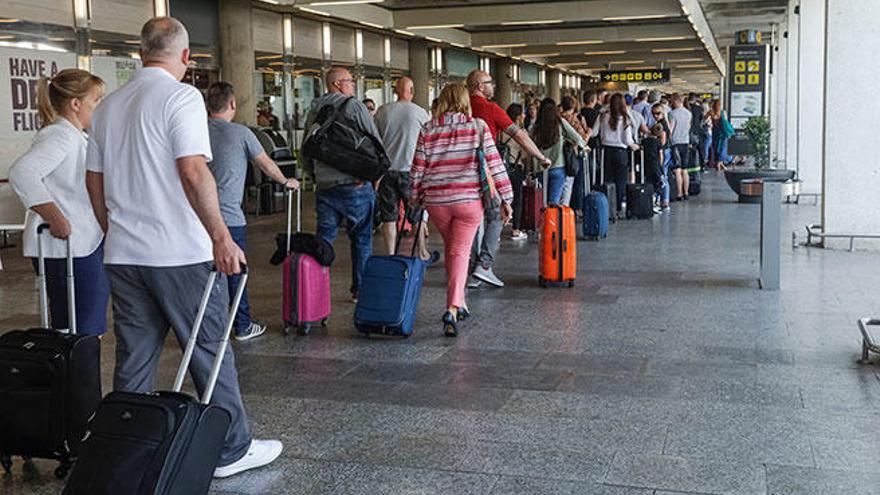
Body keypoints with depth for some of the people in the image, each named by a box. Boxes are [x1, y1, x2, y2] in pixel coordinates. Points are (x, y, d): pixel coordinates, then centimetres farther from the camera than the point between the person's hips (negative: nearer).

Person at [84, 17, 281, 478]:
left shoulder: (108, 105, 13)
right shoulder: (181, 96, -9)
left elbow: (94, 181, 16)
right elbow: (193, 171, -19)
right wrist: (221, 238, -17)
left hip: (122, 254, 7)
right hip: (181, 253, -6)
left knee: (133, 359, 12)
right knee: (210, 352, 4)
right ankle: (231, 450, 13)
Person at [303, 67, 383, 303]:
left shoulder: (314, 111, 11)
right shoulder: (353, 106, -6)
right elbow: (376, 142, -7)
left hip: (324, 185, 5)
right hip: (356, 184, -5)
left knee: (323, 239, 9)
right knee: (362, 238, 7)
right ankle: (361, 290, 11)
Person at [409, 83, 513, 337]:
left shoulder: (427, 130, 3)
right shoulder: (479, 126, -1)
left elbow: (417, 170, 4)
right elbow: (494, 163, -3)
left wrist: (416, 201, 15)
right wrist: (506, 199, 2)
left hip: (436, 200, 2)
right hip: (470, 199, -2)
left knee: (451, 249, 21)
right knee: (460, 252, 1)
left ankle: (459, 303, 29)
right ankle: (452, 308, -15)